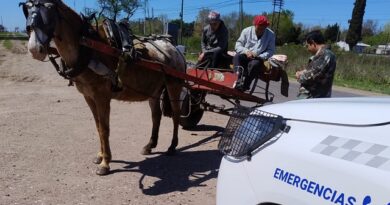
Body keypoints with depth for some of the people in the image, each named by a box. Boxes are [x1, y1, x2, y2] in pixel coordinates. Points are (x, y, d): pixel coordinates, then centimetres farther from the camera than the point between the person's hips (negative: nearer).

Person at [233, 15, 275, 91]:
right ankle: (238, 80, -47)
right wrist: (246, 51, -18)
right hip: (245, 56, 1)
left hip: (259, 59, -1)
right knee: (237, 57, -32)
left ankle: (244, 85, -36)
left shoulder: (270, 34, 5)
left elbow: (271, 50, 4)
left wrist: (259, 56, -14)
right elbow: (238, 45, 3)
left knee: (255, 64, -37)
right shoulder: (246, 31, 6)